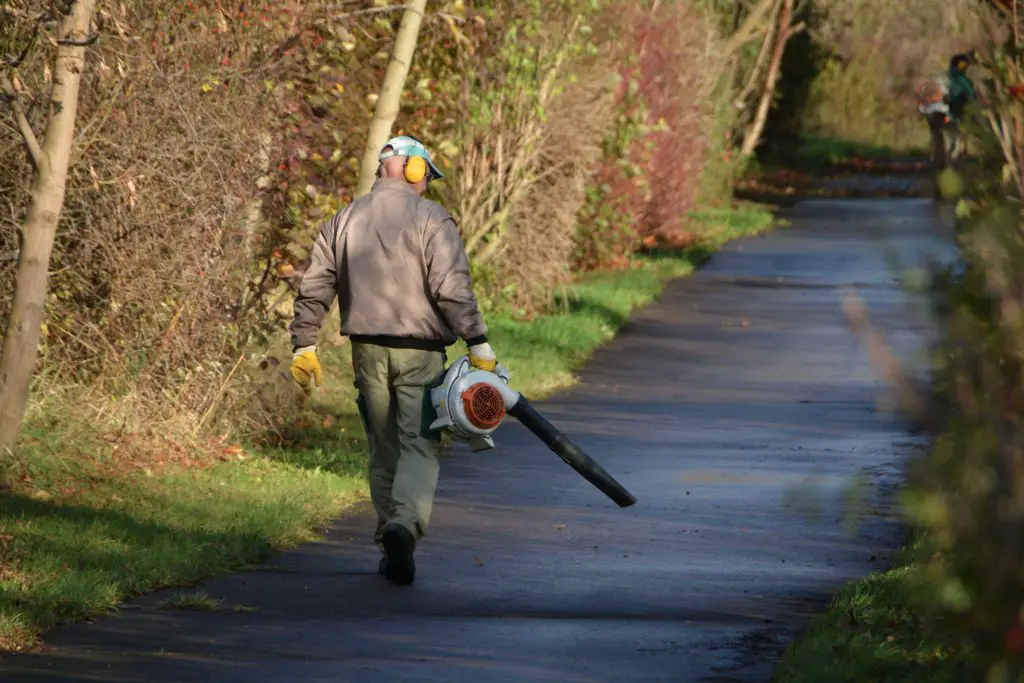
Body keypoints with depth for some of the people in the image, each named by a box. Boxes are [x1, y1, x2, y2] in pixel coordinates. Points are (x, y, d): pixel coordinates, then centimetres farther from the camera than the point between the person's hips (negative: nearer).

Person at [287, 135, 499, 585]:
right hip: (419, 350, -5)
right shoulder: (430, 219, -5)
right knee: (420, 446, -5)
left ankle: (390, 549, 14)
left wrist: (304, 345, 15)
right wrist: (479, 345, -13)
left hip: (367, 351, 5)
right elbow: (453, 289, -14)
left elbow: (313, 289, 10)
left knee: (383, 450, 13)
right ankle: (406, 521, -29)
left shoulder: (343, 221, 11)